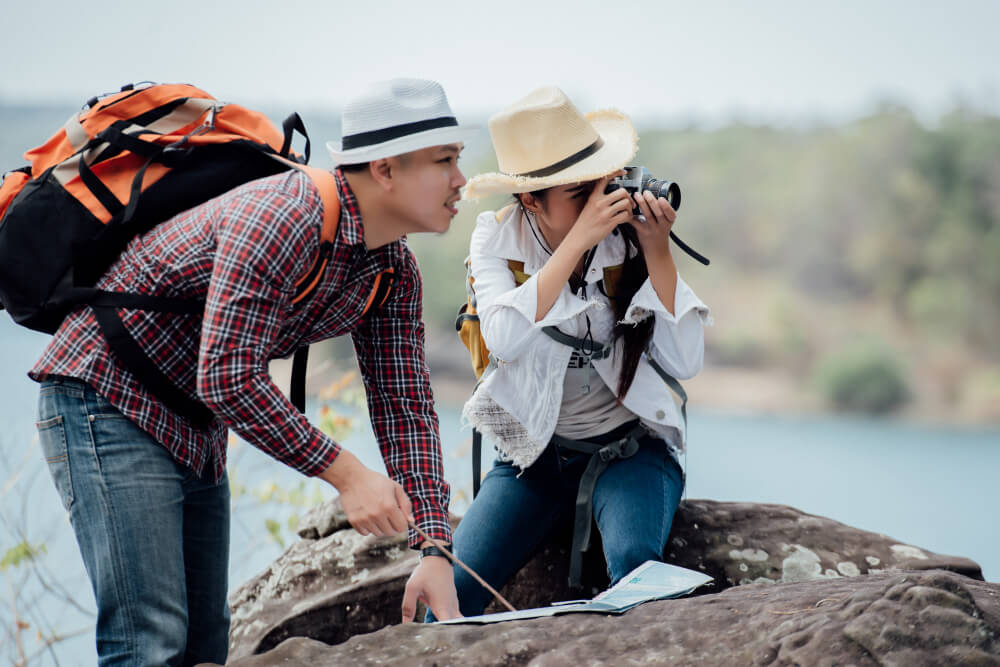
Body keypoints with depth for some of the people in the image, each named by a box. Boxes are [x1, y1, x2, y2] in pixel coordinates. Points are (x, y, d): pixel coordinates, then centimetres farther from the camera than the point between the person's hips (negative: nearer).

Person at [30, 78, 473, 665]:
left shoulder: (395, 272, 1)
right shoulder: (283, 219, -28)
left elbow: (406, 408, 1)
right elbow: (227, 378, -31)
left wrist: (435, 548, -10)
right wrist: (344, 473, -29)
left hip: (199, 428, 10)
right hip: (109, 397, -10)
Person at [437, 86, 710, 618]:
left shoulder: (630, 233, -6)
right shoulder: (496, 240, -7)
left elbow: (685, 363, -11)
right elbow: (504, 339, -27)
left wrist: (656, 251, -18)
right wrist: (578, 240, -28)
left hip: (630, 449, 0)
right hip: (534, 454, 1)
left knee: (635, 562, -32)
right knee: (450, 584, -20)